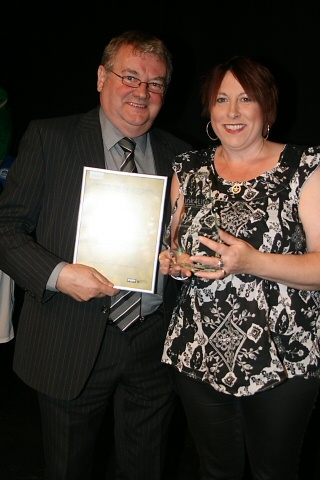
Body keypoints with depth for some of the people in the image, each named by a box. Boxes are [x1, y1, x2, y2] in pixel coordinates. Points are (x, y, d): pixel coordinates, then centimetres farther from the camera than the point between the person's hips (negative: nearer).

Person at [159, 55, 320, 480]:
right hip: (198, 355, 4)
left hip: (284, 357, -3)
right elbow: (172, 242, 16)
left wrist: (253, 262, -26)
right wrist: (172, 261, -7)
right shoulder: (190, 169, 6)